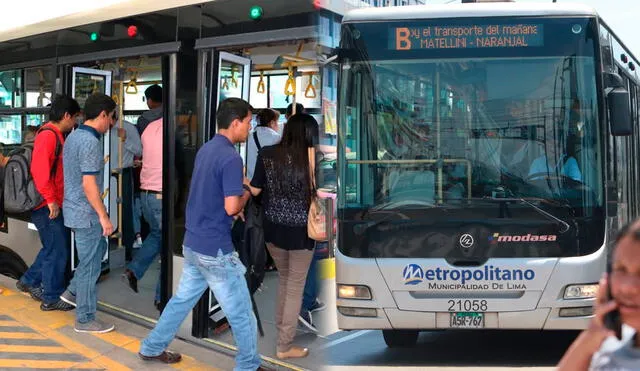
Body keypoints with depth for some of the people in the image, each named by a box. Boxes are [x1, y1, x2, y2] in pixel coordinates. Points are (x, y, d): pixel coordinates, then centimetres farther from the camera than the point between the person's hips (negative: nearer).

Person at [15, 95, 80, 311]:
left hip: (52, 205, 10)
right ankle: (51, 298, 11)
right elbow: (40, 170, -26)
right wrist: (51, 200, -22)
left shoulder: (55, 135, 13)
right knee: (57, 252, 0)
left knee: (52, 248, 21)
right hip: (48, 206, -10)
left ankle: (29, 281, 35)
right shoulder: (48, 135, -17)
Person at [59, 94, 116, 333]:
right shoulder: (90, 142, -22)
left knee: (99, 249, 26)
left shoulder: (73, 136, 9)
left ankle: (73, 292, 29)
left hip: (73, 208, 10)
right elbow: (89, 184, -24)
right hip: (86, 213, -10)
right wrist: (104, 216, -20)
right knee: (90, 265, 0)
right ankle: (85, 320, 10)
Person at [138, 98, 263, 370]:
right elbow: (231, 207, -25)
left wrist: (240, 184, 12)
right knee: (241, 312, 6)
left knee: (183, 299, 23)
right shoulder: (230, 157, -21)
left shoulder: (206, 149, 9)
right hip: (215, 249, -9)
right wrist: (246, 195, -6)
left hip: (193, 243, 9)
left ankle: (151, 348, 35)